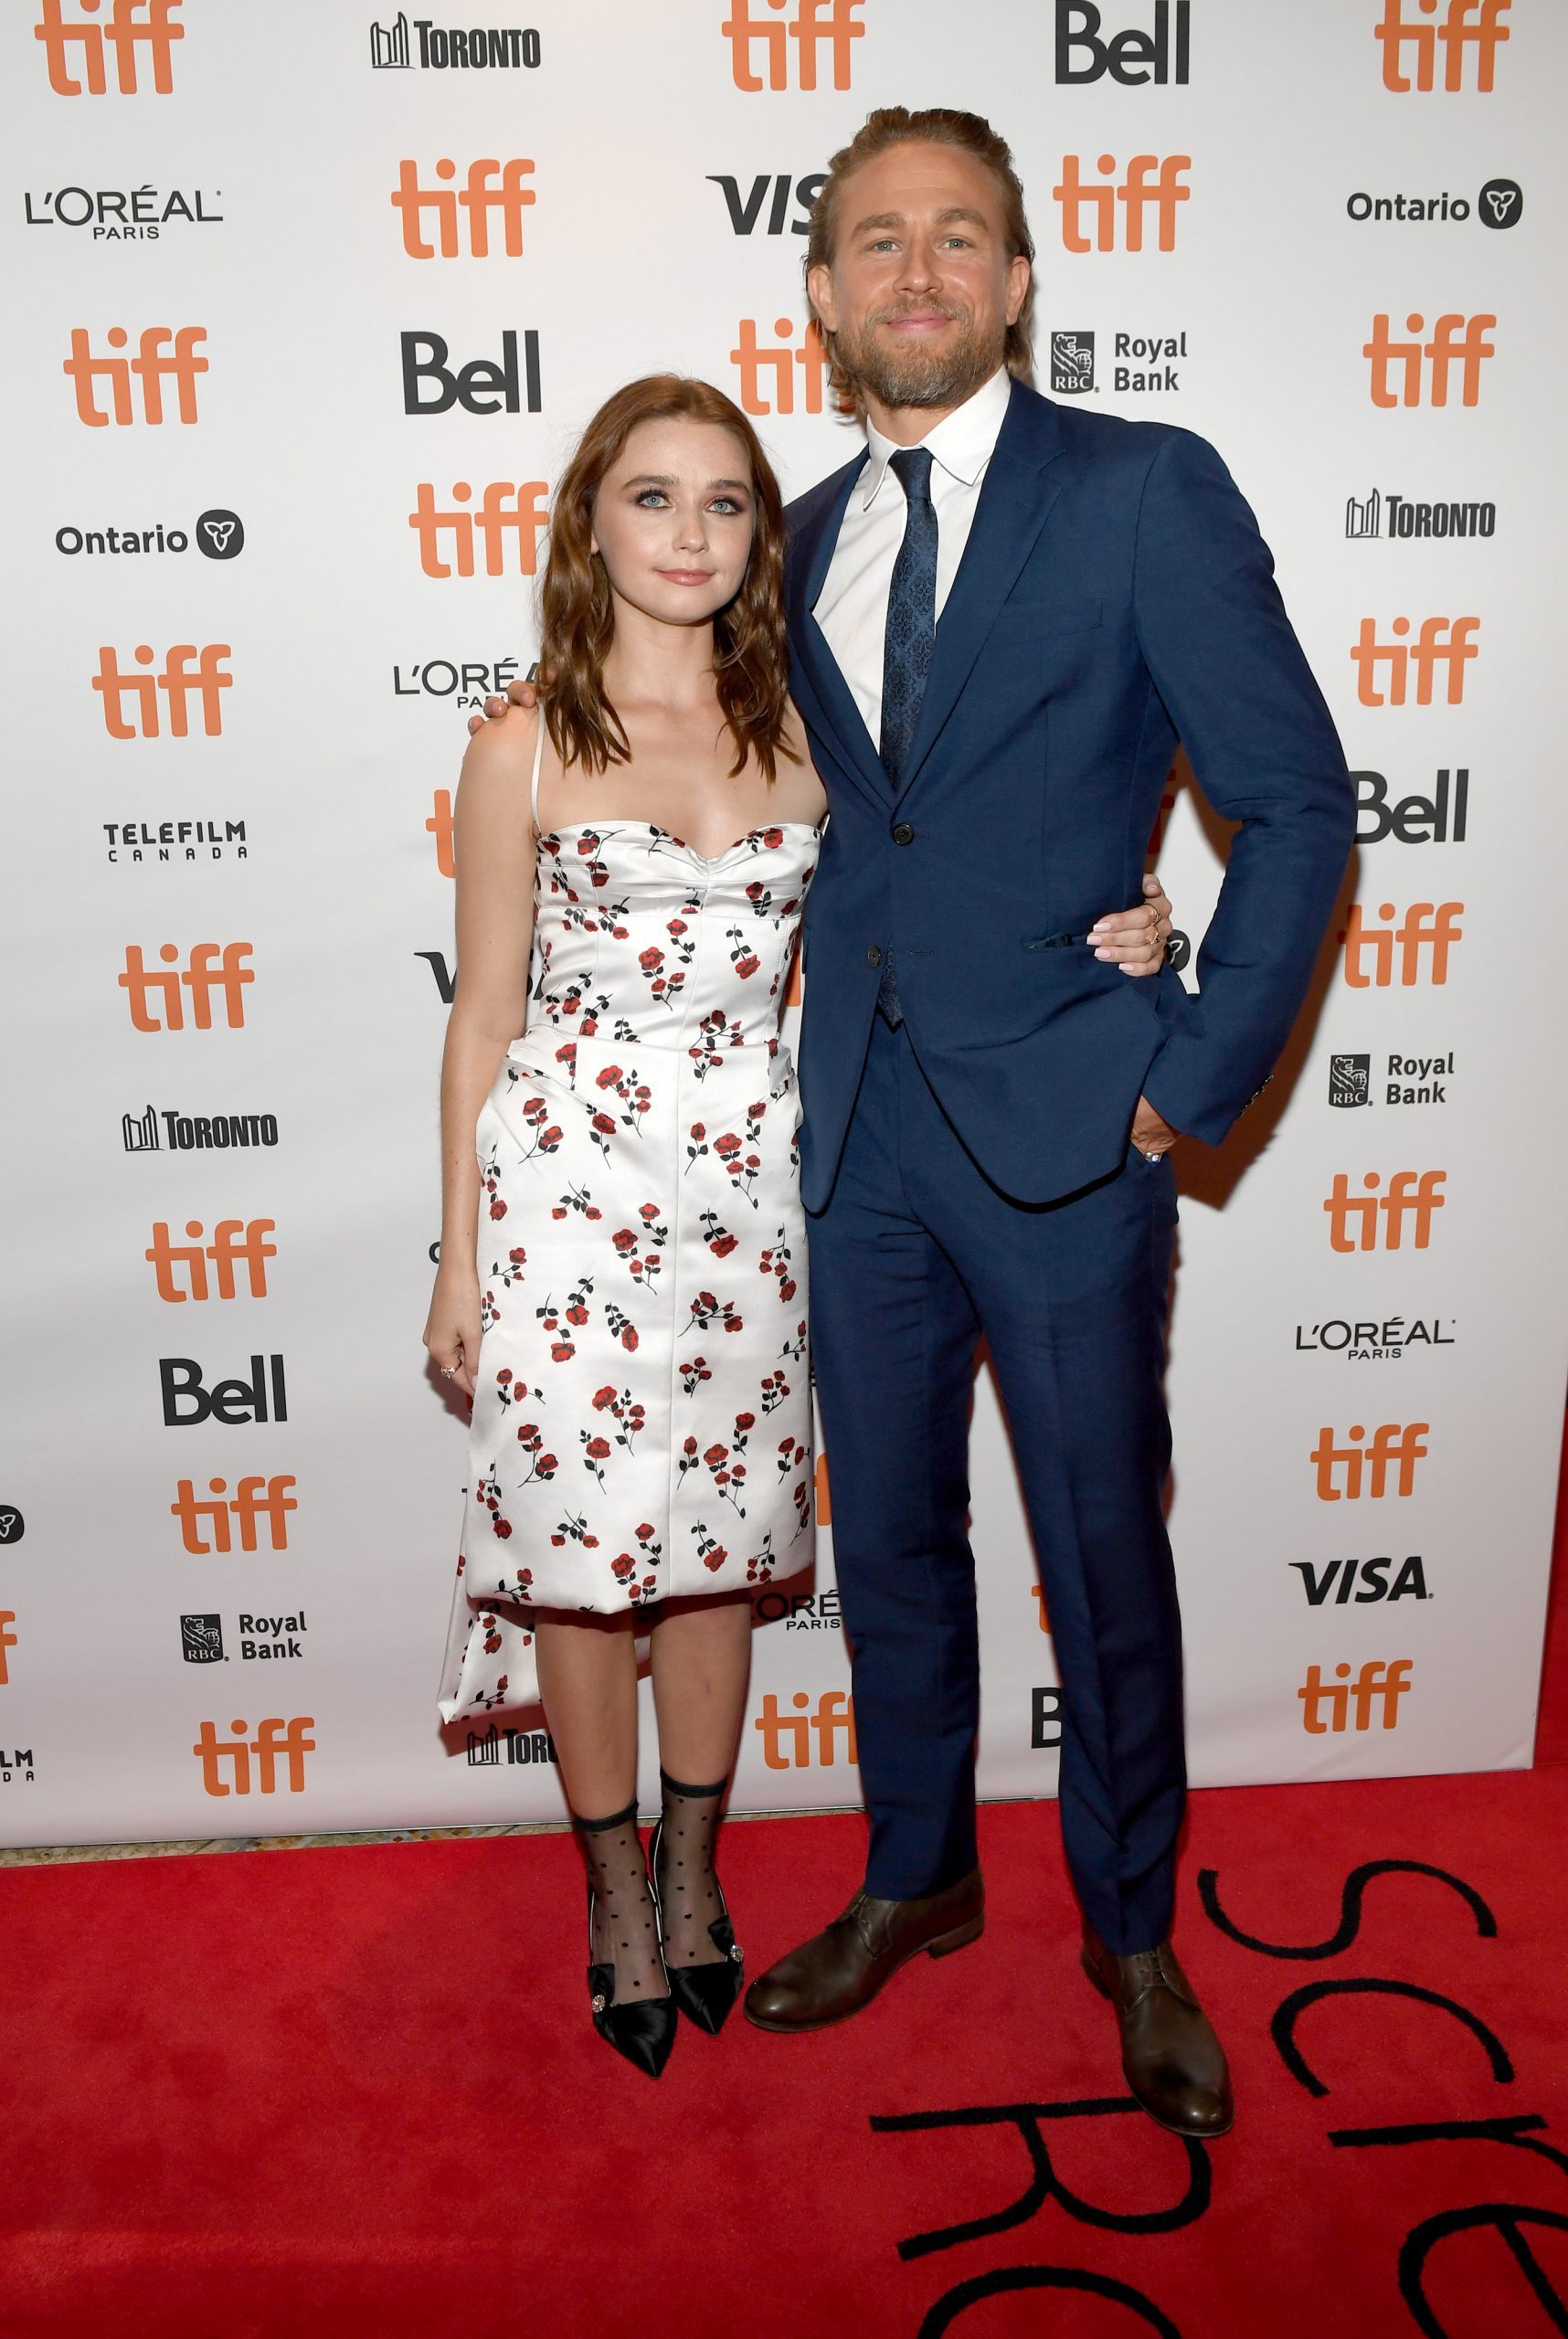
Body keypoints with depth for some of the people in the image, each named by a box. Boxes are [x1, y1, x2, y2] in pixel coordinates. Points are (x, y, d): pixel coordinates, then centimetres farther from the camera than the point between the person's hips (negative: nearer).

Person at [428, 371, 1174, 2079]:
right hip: (568, 1175, -2)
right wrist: (459, 1260, 0)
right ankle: (615, 1889, 29)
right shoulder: (524, 753, -3)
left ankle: (691, 1866, 35)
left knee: (717, 1537, 12)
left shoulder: (803, 738, 4)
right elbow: (485, 1016, 0)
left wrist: (1094, 945, -6)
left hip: (747, 1175, 3)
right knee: (582, 1542, 5)